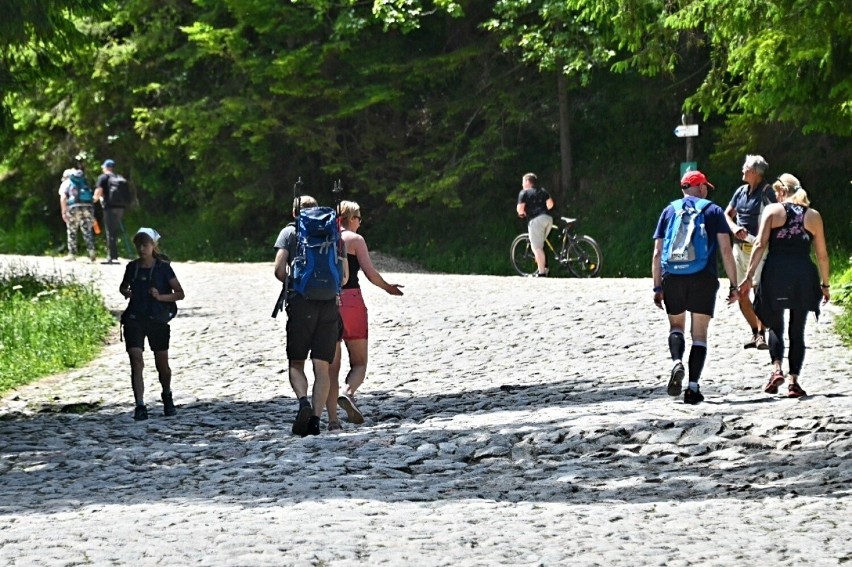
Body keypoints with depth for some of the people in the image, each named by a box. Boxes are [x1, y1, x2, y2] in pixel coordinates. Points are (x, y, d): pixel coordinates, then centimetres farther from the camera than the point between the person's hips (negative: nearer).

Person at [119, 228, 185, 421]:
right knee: (136, 362, -12)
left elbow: (180, 294, -3)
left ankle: (167, 397, 37)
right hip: (134, 318, 2)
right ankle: (140, 406, -15)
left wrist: (160, 296, -18)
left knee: (162, 364, 10)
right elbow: (122, 287, 23)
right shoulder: (132, 267, 6)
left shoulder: (163, 268, -4)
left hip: (158, 320, -2)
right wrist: (127, 293, 0)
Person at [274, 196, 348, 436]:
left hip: (300, 303, -2)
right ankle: (316, 418, -4)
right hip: (330, 304, 2)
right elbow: (344, 276, 10)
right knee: (322, 367, 5)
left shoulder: (289, 232, 7)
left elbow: (279, 269, -3)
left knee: (295, 363, 6)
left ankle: (303, 402, -20)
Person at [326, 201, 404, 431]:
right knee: (359, 363, 5)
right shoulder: (355, 239, -1)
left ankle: (332, 418, -1)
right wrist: (388, 287, 11)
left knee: (331, 366, 7)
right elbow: (370, 273, -6)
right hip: (351, 300, -4)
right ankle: (347, 393, -24)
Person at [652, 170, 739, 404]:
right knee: (699, 334, 7)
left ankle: (677, 362, -10)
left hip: (673, 279, 2)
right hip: (704, 279, -2)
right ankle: (693, 387, -2)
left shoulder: (669, 211, 11)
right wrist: (733, 285, 2)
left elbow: (657, 253, 6)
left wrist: (657, 287, 10)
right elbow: (726, 250, -2)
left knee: (676, 326, 20)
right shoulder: (714, 211, 6)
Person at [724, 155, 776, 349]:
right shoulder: (741, 191, 12)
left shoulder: (766, 191, -7)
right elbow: (727, 215, 17)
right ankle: (755, 333, 17)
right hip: (739, 246, 7)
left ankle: (761, 335, -10)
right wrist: (735, 228, -4)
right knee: (741, 294, 7)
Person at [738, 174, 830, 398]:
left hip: (775, 272, -1)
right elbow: (822, 255, 10)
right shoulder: (813, 216, 9)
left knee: (775, 325, 13)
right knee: (797, 330, 9)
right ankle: (793, 381, 3)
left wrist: (749, 275, -7)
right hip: (803, 275, 1)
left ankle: (777, 369, -7)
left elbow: (760, 245, -6)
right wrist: (824, 284, 18)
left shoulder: (773, 210, 3)